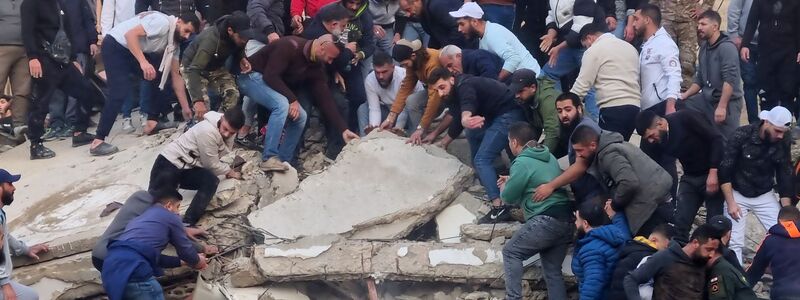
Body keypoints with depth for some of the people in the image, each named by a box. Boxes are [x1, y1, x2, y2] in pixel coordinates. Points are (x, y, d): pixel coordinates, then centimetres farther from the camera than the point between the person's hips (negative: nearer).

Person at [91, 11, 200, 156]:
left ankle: (152, 121, 16)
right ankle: (98, 142, -23)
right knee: (121, 91, -20)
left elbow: (175, 75, 7)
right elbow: (130, 34, -29)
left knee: (159, 78, 6)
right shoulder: (162, 22, -22)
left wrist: (185, 107, 6)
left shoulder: (173, 42, 4)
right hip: (114, 45, -9)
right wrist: (143, 62, -38)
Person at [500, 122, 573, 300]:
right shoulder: (549, 157, 18)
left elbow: (508, 198, -2)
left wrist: (504, 186, 20)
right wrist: (511, 181, 30)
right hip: (565, 220, 8)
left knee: (511, 252, 3)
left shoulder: (522, 163, -8)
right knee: (553, 271, 11)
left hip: (547, 220, -8)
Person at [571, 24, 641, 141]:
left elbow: (582, 85, -4)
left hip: (613, 109, -8)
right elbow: (637, 79, 18)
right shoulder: (629, 47, 22)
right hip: (635, 106, 8)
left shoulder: (594, 50, 0)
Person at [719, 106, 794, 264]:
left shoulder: (784, 141, -10)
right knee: (734, 242, -11)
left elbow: (785, 176, -2)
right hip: (737, 194, -3)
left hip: (765, 196, 3)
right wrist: (730, 203, -21)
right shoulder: (741, 136, -22)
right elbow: (724, 171, -17)